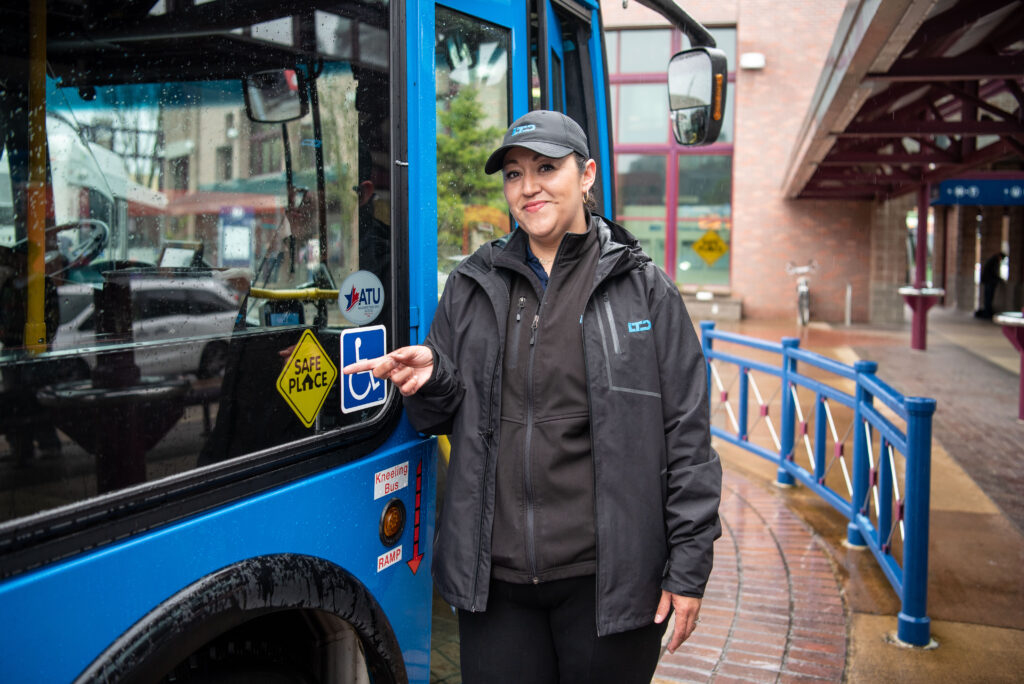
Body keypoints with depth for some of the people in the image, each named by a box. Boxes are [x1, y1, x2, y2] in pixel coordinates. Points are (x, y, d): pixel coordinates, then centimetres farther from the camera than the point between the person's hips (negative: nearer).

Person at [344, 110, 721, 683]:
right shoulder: (472, 287, 8)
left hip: (603, 577, -2)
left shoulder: (644, 290, -2)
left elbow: (687, 438, -2)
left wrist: (688, 570, -3)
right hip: (492, 573, 3)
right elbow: (447, 417, 14)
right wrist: (429, 380, -10)